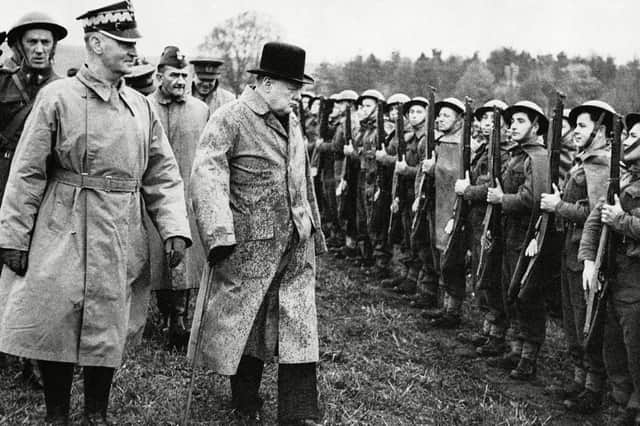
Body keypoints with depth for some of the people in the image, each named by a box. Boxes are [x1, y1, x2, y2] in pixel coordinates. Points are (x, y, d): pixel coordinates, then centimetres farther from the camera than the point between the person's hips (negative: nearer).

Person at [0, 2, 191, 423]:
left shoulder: (141, 105, 7)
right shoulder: (57, 97, -6)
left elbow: (162, 174, 9)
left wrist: (175, 228, -3)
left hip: (122, 240, 4)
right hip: (64, 235, -4)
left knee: (109, 330, 10)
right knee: (55, 324, 2)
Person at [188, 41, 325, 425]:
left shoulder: (291, 121, 14)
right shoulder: (230, 120, -10)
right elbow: (207, 176, -19)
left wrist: (314, 232, 22)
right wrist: (219, 235, -28)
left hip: (297, 247, 6)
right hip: (250, 245, -6)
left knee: (299, 330, 2)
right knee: (245, 322, 8)